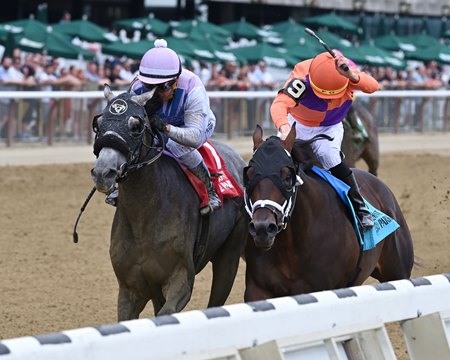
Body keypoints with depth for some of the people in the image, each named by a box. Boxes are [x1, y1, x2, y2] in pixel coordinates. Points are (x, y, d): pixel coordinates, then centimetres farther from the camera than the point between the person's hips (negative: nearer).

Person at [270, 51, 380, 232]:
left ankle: (361, 210, -19)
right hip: (298, 125, 1)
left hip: (329, 128, -1)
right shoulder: (301, 77, -36)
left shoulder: (347, 72, -27)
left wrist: (352, 76, -64)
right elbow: (280, 103, -50)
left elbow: (373, 86, -44)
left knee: (330, 157, -26)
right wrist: (284, 127, -71)